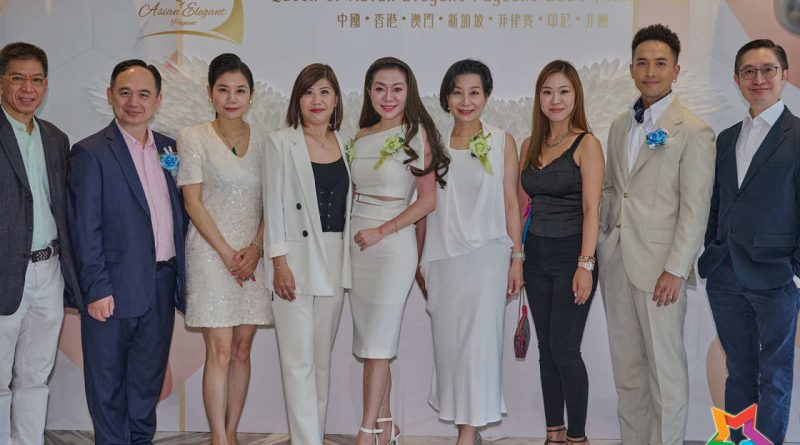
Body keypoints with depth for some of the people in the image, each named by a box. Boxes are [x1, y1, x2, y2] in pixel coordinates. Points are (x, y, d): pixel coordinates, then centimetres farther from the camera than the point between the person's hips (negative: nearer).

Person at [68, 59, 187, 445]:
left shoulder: (169, 148, 9)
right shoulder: (90, 153, -8)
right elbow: (85, 229, -11)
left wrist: (179, 275, 8)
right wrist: (97, 290, -14)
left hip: (162, 284, 5)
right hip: (116, 287, -5)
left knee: (149, 375, 16)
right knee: (109, 380, 8)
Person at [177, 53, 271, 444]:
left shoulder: (262, 142, 8)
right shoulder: (193, 138, -1)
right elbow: (193, 202, -6)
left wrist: (255, 249, -6)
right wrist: (227, 253, -10)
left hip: (252, 255, 4)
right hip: (211, 254, -3)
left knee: (242, 350, 6)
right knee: (220, 351, -5)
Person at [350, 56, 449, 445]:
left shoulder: (417, 133, -5)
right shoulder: (360, 138, 12)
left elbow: (428, 199, -9)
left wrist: (380, 232, -13)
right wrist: (355, 233, 2)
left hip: (393, 243, -6)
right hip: (356, 244, 6)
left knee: (376, 342, -7)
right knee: (367, 341, 9)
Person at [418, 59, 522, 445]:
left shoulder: (502, 142, 3)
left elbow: (510, 202, 4)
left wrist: (516, 258, 0)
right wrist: (420, 261, 10)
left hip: (486, 254, -2)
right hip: (442, 257, 2)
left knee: (478, 341, -5)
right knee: (448, 342, 5)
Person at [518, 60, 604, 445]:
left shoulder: (587, 144, -6)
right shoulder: (530, 145, 10)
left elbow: (591, 209, -11)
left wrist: (585, 265, -17)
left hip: (571, 255, -5)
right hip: (536, 255, 6)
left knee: (564, 348, -6)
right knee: (546, 349, 10)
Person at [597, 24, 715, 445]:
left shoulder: (693, 132, -7)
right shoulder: (620, 126, 13)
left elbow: (695, 209, -11)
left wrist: (675, 270, -15)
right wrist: (602, 242, 10)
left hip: (658, 266, -6)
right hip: (615, 264, 6)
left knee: (665, 368, 1)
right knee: (626, 366, 13)